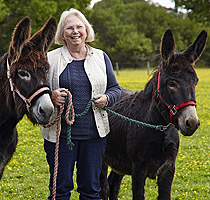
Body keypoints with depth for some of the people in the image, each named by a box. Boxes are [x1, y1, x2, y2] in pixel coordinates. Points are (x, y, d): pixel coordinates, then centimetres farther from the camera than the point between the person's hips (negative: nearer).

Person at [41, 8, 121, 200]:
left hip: (94, 134, 2)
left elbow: (115, 89, 13)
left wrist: (106, 98, -9)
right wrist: (51, 96, -17)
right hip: (61, 133, -2)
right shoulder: (51, 59, 3)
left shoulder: (100, 57, 9)